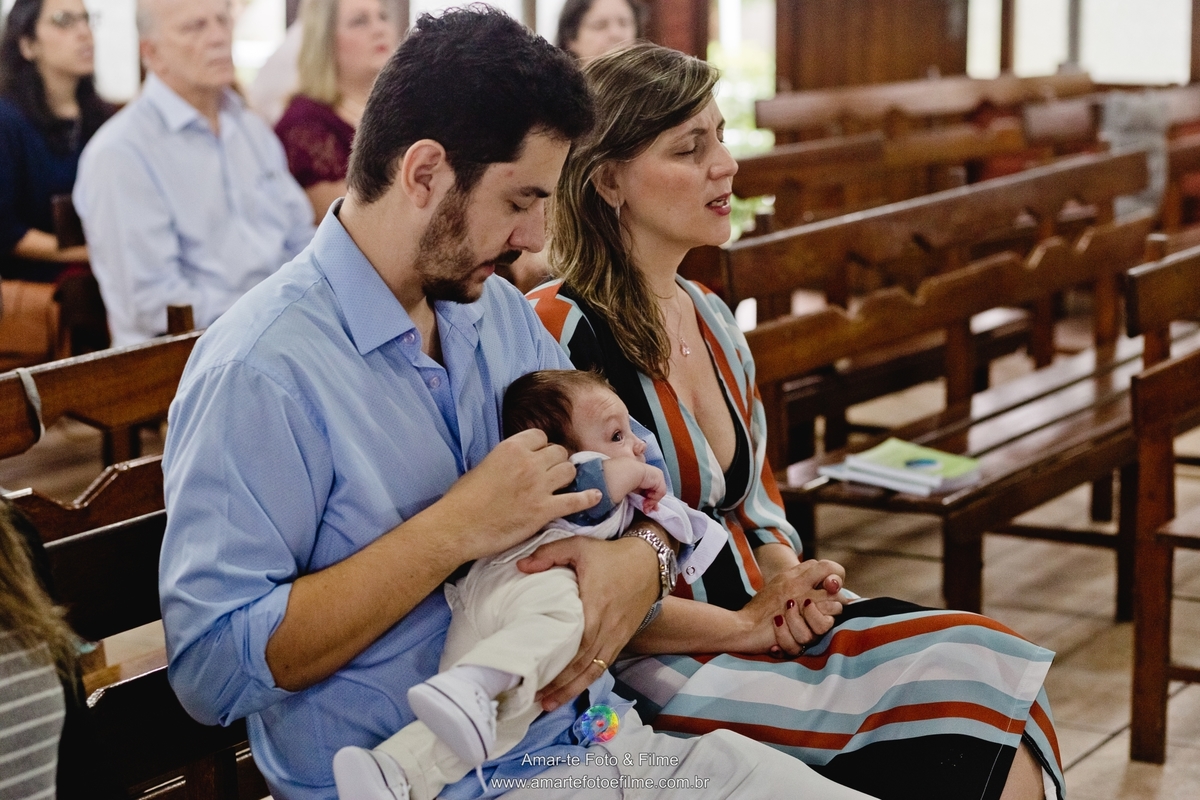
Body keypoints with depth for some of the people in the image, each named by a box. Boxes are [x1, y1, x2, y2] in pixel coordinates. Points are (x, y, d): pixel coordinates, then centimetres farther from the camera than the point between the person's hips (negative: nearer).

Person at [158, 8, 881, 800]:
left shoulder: (506, 315, 9)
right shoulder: (258, 370, -16)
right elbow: (212, 667, -21)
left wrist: (643, 556, -8)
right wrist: (456, 529, -22)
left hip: (601, 732, 7)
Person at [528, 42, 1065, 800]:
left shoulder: (712, 318, 12)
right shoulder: (562, 333, -14)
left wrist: (787, 576, 0)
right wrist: (748, 625, -14)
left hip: (756, 621, 8)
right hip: (660, 673, -8)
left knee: (997, 674, -13)